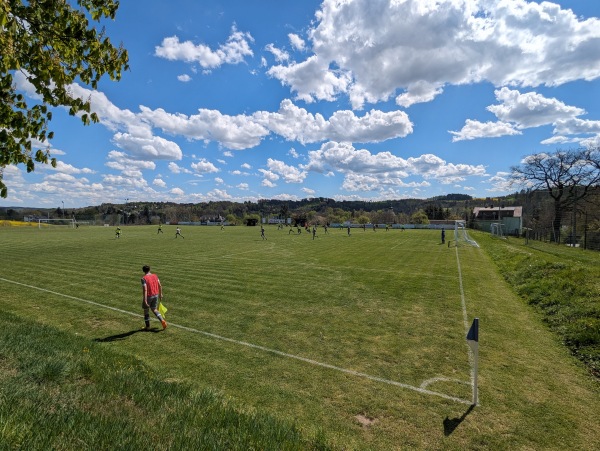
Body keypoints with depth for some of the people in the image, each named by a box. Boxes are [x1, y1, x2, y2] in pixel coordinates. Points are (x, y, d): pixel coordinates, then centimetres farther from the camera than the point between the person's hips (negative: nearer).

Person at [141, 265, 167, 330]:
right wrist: (160, 294, 18)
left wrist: (145, 300, -22)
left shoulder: (144, 279, -16)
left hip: (148, 296, -5)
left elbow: (145, 290, -22)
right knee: (154, 309, 19)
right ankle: (162, 320, 0)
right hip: (155, 295, 5)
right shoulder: (155, 276, 2)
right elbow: (160, 286, 7)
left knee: (146, 310, 15)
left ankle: (147, 326, 25)